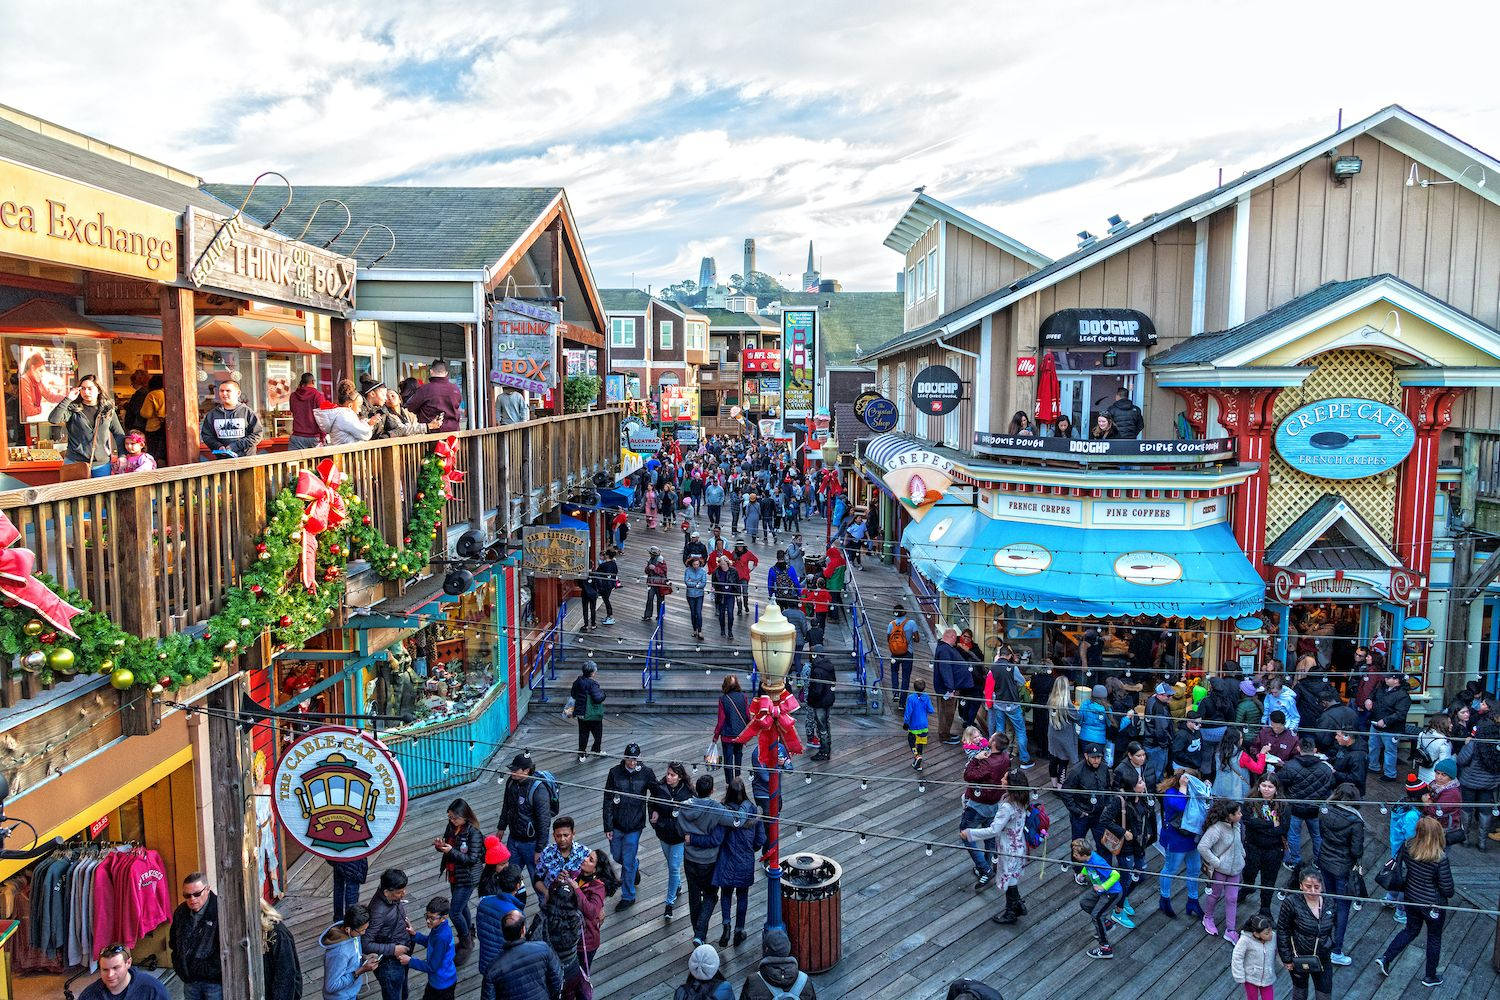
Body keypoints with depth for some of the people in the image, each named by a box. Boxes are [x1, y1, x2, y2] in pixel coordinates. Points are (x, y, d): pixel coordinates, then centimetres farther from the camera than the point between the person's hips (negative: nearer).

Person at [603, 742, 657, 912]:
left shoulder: (646, 773, -9)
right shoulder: (615, 772, -8)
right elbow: (608, 801, -5)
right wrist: (607, 826, -6)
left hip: (634, 826, -2)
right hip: (616, 824, 2)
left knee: (627, 862, 1)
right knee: (617, 856, 17)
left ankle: (628, 896, 19)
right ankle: (634, 869, 49)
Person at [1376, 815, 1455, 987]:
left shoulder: (1409, 849, -15)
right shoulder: (1440, 858, -29)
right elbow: (1447, 887, -19)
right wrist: (1449, 894, 2)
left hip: (1411, 899, 4)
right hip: (1433, 905, -4)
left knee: (1410, 930, 26)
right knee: (1434, 938, 19)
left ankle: (1385, 959, 19)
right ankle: (1431, 977, 36)